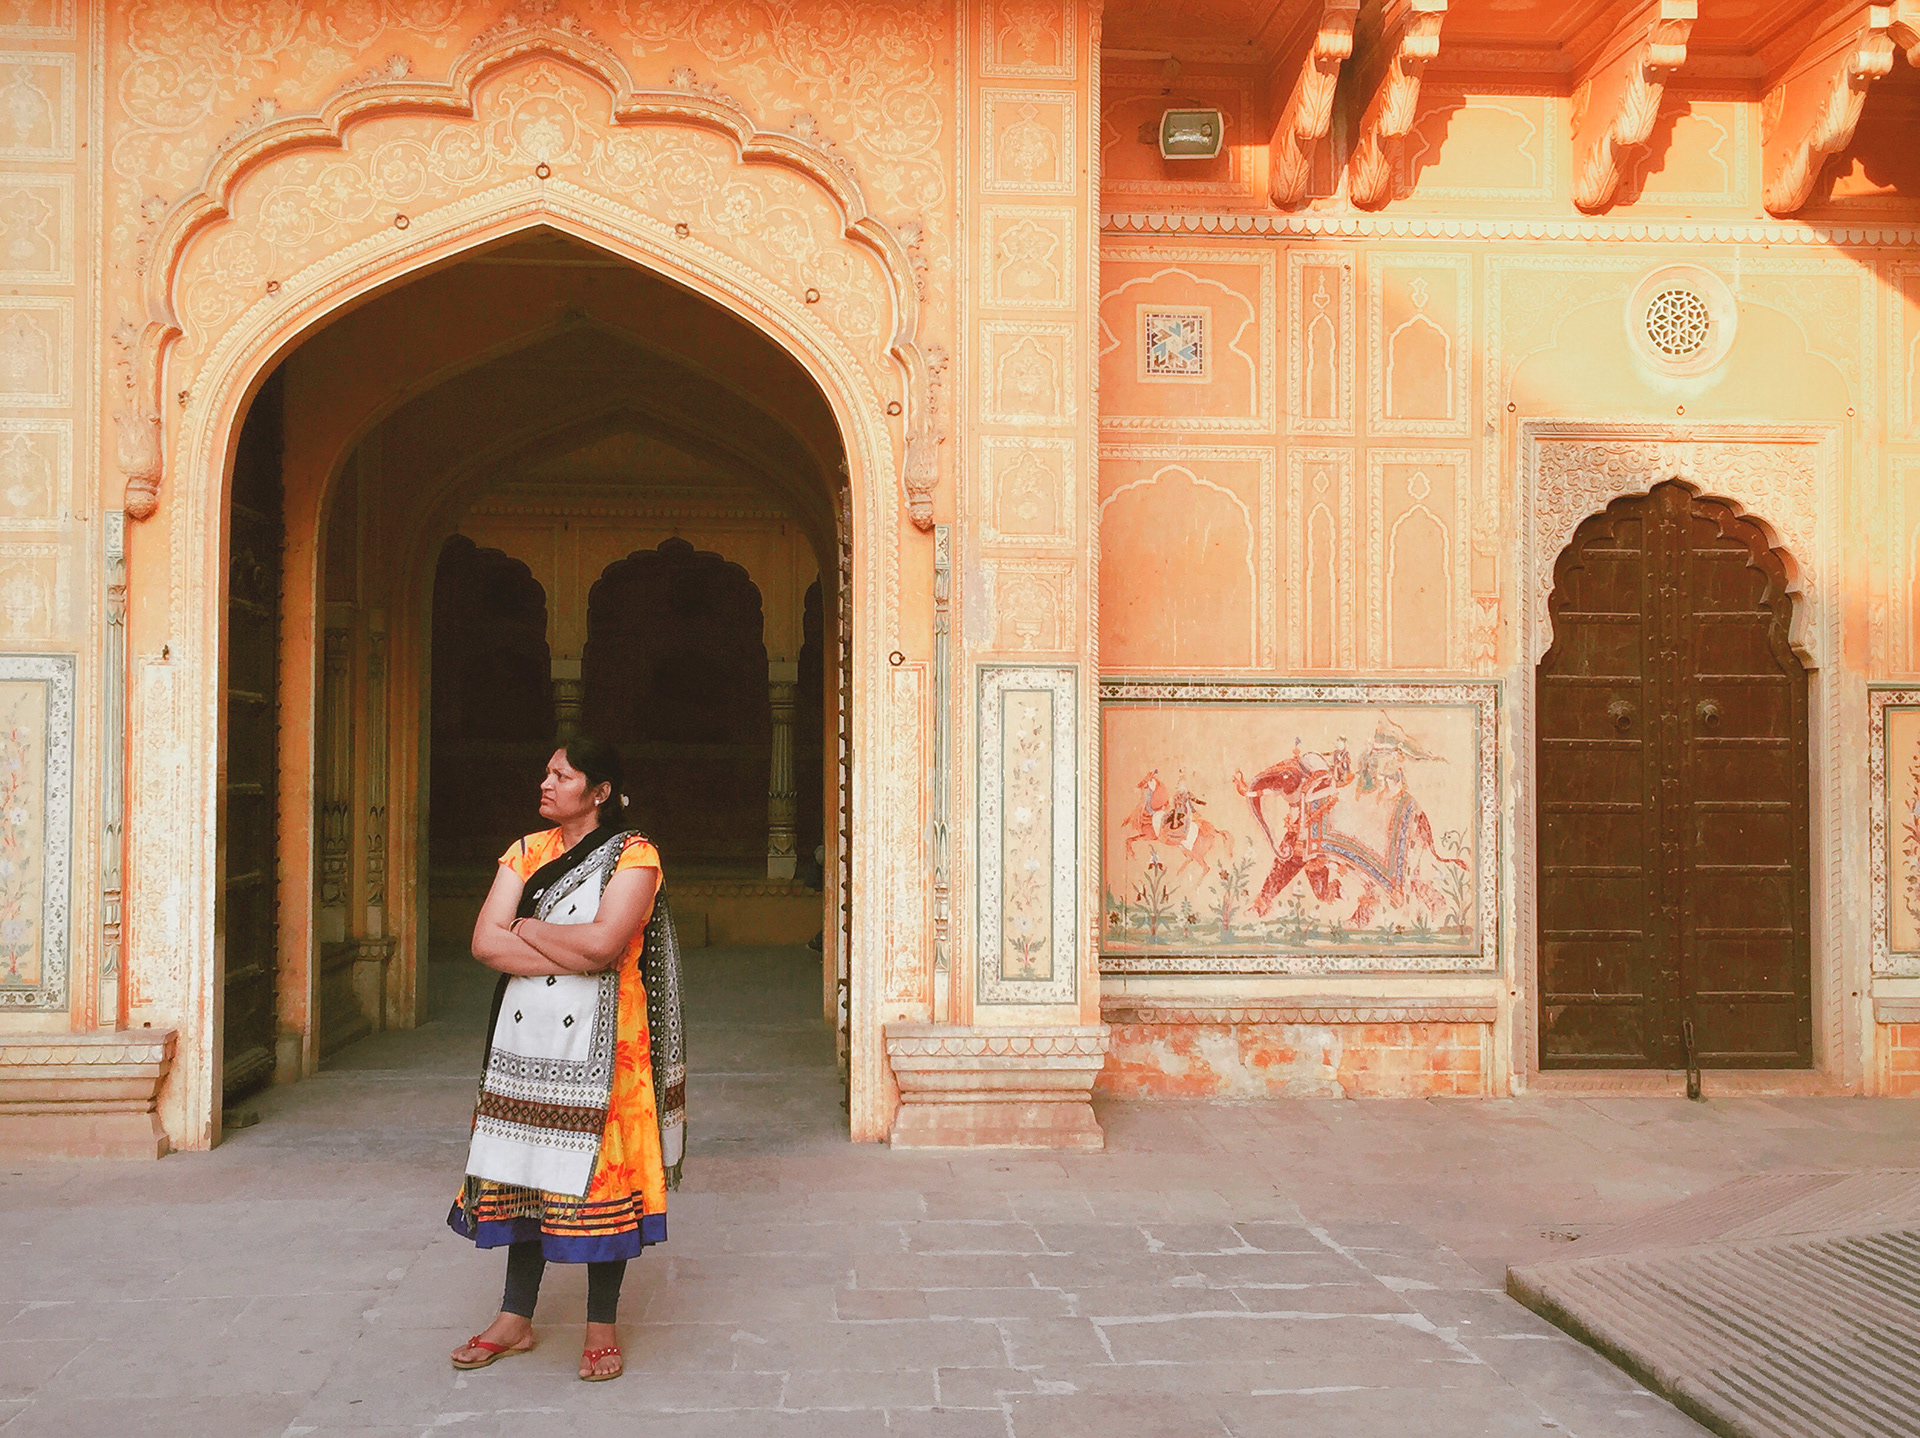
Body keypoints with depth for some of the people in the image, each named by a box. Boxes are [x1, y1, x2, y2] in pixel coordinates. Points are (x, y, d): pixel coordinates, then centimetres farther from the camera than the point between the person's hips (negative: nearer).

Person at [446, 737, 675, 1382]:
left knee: (598, 1175, -1)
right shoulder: (526, 852, 10)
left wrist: (527, 928, -6)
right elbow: (485, 942, -2)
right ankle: (516, 1318, 22)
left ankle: (601, 1328, 12)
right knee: (524, 1170, 9)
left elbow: (604, 942, -21)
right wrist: (574, 955, -13)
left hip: (599, 1042, -4)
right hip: (524, 1038, 5)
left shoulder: (632, 856, -5)